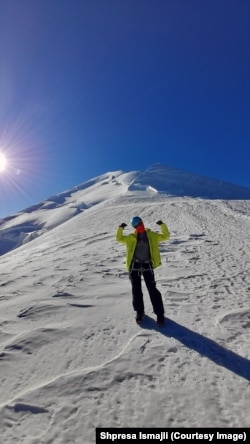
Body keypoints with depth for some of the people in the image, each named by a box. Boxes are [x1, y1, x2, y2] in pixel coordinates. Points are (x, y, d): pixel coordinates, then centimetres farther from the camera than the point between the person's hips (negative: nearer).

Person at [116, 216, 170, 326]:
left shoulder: (152, 235, 3)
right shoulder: (130, 237, 3)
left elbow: (166, 236, 7)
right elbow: (119, 238, 8)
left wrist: (162, 225, -7)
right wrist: (120, 228, -8)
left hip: (147, 266, -1)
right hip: (134, 266, 1)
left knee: (152, 290, 1)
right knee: (136, 290, 10)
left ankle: (160, 314, 16)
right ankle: (139, 311, 31)